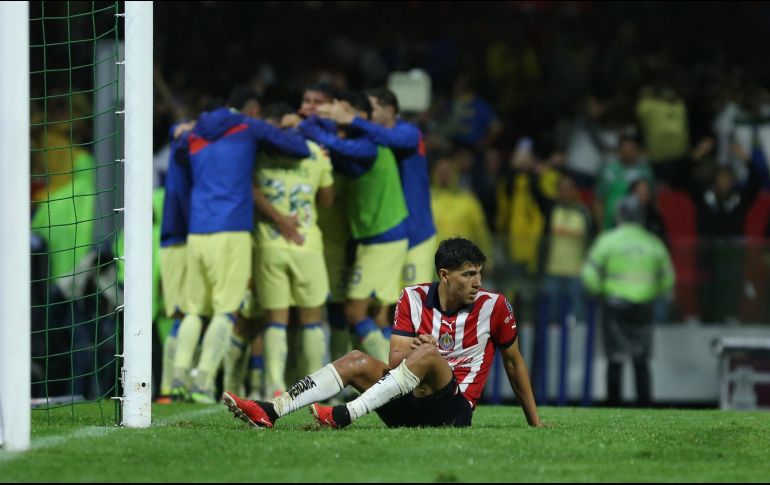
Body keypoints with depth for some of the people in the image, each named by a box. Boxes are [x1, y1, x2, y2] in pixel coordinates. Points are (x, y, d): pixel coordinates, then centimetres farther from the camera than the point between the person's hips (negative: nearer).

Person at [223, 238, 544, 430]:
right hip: (408, 406, 4)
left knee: (427, 354, -31)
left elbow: (514, 362, 10)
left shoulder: (493, 306, -2)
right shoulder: (414, 299, 4)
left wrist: (535, 421, 13)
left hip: (453, 411, -4)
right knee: (358, 361, -17)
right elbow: (395, 360, 0)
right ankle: (269, 411, -33)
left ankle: (345, 415, -45)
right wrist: (408, 353, -24)